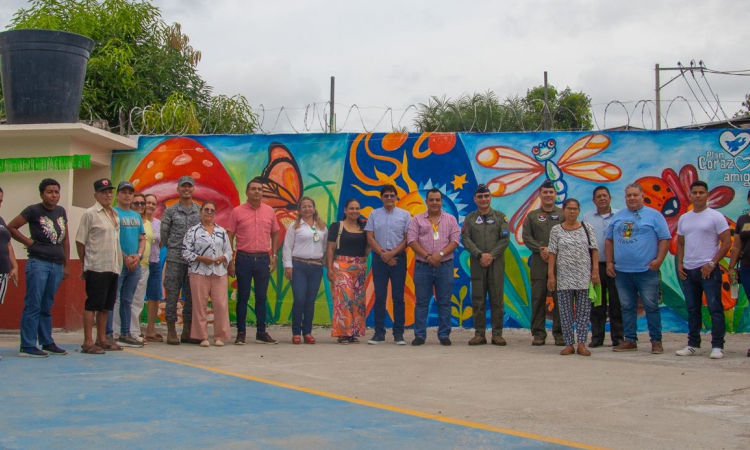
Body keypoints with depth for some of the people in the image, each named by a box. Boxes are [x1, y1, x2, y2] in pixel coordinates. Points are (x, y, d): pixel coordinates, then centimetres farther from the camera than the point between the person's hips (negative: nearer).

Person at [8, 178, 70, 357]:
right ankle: (27, 346, -3)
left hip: (57, 265, 6)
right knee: (33, 305, -5)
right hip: (38, 263, -6)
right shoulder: (33, 210, -4)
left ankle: (47, 343, 18)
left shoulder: (61, 211, 12)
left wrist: (66, 265, 15)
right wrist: (28, 242, -6)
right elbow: (11, 227, -4)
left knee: (47, 306, 13)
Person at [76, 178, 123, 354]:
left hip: (113, 267, 7)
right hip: (97, 267, -7)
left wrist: (121, 259, 11)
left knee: (106, 305, 11)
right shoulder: (90, 214, -5)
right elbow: (80, 241, -5)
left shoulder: (115, 214, 15)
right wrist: (85, 264, -1)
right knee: (92, 304, -5)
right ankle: (88, 342, -2)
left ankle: (101, 339, 19)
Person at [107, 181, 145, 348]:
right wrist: (124, 257, -14)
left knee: (127, 301, 12)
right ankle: (108, 334, -3)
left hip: (135, 264, 7)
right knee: (112, 300, -6)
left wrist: (138, 256, -3)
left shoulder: (137, 216, 16)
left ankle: (125, 334, 18)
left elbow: (142, 239, 16)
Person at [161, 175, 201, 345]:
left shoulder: (200, 210, 8)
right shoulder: (170, 211, 3)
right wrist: (173, 248, 7)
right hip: (175, 259, -2)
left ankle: (187, 332, 14)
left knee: (191, 296, 6)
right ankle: (171, 332, 5)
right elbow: (164, 235, 5)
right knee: (172, 295, -1)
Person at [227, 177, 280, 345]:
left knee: (261, 297, 8)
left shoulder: (269, 211, 7)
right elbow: (230, 237, -1)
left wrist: (274, 257, 7)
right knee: (243, 297, 3)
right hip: (244, 258, -2)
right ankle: (241, 333, 9)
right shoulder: (237, 212, -1)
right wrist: (230, 261, -5)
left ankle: (261, 333, 15)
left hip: (263, 259, 2)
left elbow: (275, 234, 14)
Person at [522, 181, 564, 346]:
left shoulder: (563, 214, 9)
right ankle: (538, 333, 5)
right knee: (538, 297, 0)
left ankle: (559, 333, 5)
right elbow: (526, 237, 5)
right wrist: (541, 249, -10)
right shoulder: (532, 216, 13)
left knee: (559, 298, -2)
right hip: (539, 261, 1)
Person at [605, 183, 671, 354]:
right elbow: (609, 240, 17)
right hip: (621, 271, 4)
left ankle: (656, 341, 6)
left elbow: (665, 239, -2)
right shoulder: (618, 217, 14)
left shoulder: (654, 215, 2)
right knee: (627, 307, 8)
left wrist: (658, 260, -12)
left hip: (646, 270, -4)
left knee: (651, 307, -2)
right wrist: (609, 262, 8)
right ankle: (630, 341, 16)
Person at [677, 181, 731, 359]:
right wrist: (679, 264, 6)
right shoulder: (683, 218, 13)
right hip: (688, 271, 6)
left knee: (715, 308, -5)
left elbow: (726, 243, -7)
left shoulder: (715, 216, -4)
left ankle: (717, 346, -2)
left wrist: (712, 264, -13)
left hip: (708, 270, -6)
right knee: (692, 309, 11)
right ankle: (693, 345, 18)